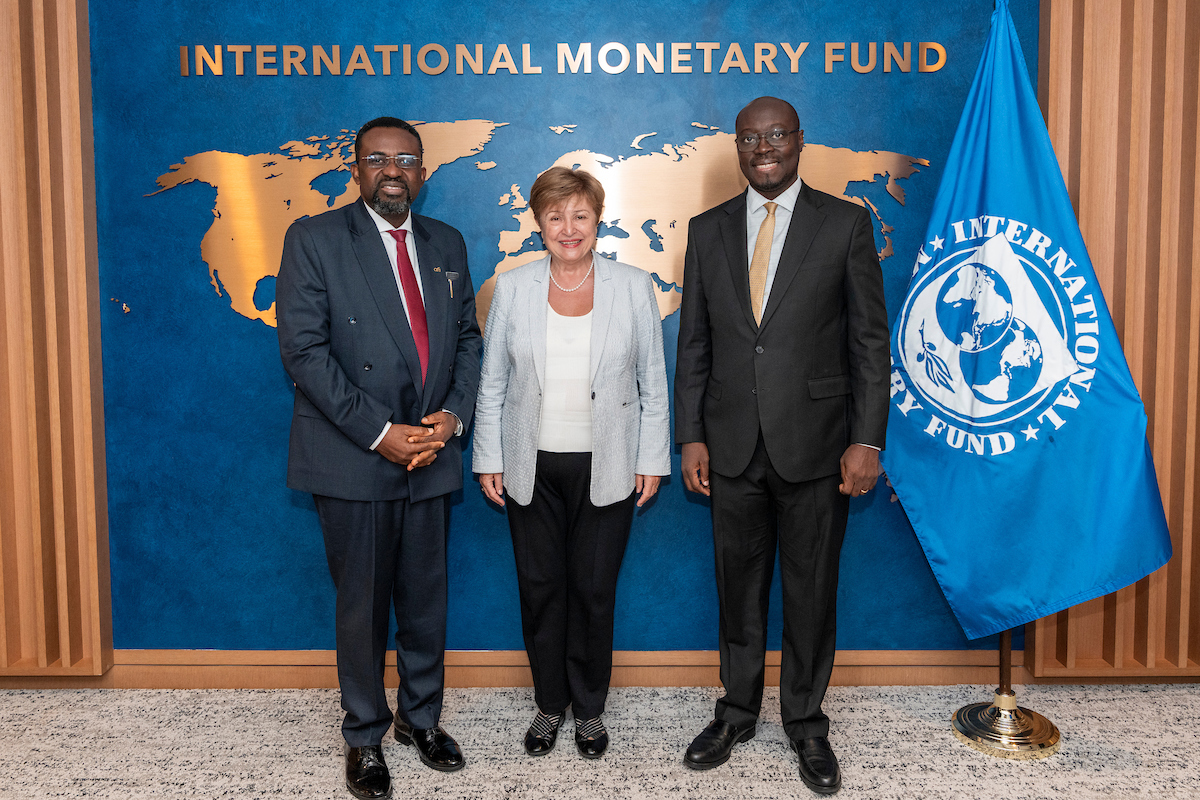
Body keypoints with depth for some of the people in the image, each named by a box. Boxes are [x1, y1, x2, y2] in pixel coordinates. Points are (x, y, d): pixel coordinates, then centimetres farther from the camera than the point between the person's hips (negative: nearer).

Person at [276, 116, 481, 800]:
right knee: (363, 606, 7)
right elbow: (304, 350, -12)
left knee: (427, 599, 14)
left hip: (432, 457, 4)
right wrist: (379, 433, -17)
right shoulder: (314, 239, -4)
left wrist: (455, 414, -5)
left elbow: (469, 338, 13)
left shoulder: (447, 244, 11)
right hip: (353, 460, -4)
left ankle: (422, 718, 34)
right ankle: (365, 735, 27)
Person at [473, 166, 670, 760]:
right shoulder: (512, 288, 2)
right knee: (540, 587, 9)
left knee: (594, 590, 6)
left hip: (606, 467, -1)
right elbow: (492, 383, 6)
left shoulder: (633, 287, -1)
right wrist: (488, 460, 3)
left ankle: (589, 708, 26)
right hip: (532, 466, 1)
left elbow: (653, 382, 3)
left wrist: (652, 460, 1)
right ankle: (549, 703, 29)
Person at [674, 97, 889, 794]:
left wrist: (867, 441, -9)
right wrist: (691, 436, 3)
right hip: (732, 446, 3)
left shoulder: (846, 224, -1)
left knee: (812, 592, 9)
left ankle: (807, 724, 28)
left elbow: (871, 341, -3)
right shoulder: (708, 230, 8)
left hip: (815, 444, -2)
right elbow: (694, 344, 9)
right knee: (739, 586, 14)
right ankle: (738, 712, 32)